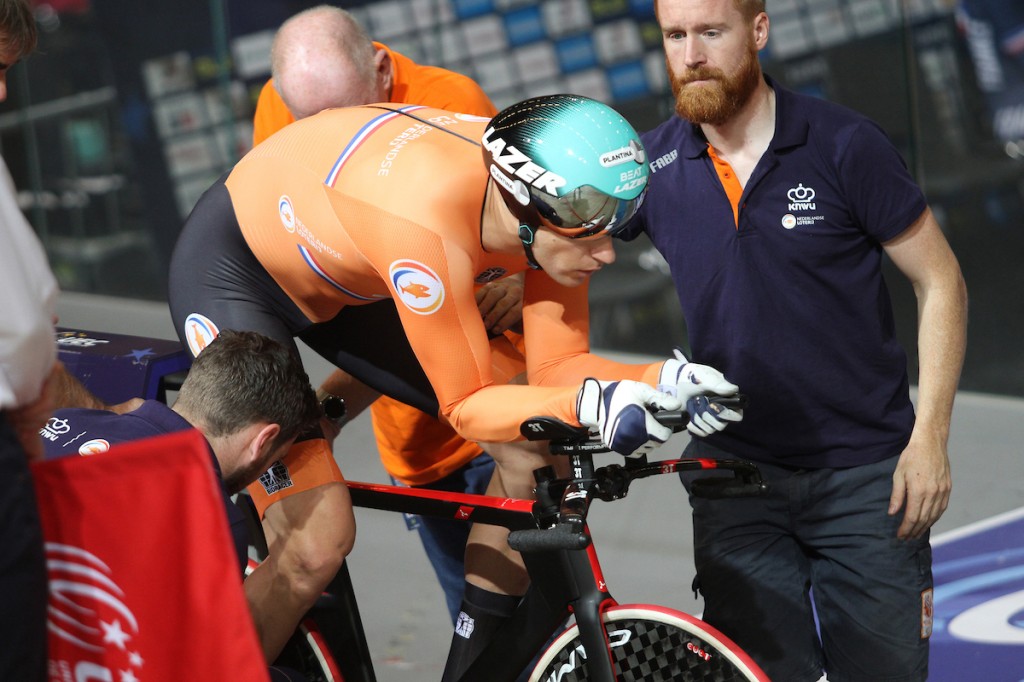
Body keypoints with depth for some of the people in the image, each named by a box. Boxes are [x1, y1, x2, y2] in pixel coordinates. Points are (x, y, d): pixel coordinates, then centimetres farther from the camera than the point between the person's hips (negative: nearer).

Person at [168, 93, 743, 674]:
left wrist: (663, 381, -31)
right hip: (233, 272, -7)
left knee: (536, 449, -3)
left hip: (344, 280, 7)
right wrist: (587, 405, -46)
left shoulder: (558, 209, -20)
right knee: (321, 533, -23)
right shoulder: (432, 227, -41)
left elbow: (555, 368, -14)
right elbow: (467, 406, -31)